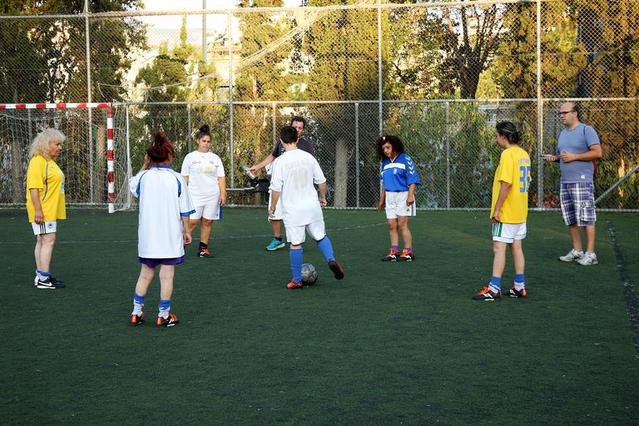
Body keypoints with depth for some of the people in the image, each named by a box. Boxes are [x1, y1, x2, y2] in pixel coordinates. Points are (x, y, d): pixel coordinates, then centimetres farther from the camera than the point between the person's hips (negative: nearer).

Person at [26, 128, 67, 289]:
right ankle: (43, 279, -9)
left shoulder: (50, 161, 18)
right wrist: (38, 210, -25)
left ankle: (41, 276, 18)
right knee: (48, 240, -11)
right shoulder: (37, 161, -14)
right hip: (42, 211, -10)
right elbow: (33, 187, -21)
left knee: (43, 242, 12)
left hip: (51, 210, 10)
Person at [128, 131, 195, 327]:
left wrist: (145, 166, 18)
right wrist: (186, 231, 7)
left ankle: (136, 312, 19)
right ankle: (163, 315, 9)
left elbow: (132, 185, 23)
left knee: (145, 274, 15)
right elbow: (184, 210, -4)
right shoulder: (176, 179, -8)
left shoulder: (144, 177, -2)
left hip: (147, 236, 3)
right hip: (171, 236, -3)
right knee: (167, 275, 4)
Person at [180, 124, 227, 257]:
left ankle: (203, 248, 11)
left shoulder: (215, 158, 11)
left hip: (213, 196, 3)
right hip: (194, 195, -3)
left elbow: (221, 177, 10)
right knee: (192, 222, -10)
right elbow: (184, 177, 6)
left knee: (208, 221, 3)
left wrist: (223, 194, 1)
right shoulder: (190, 157, 5)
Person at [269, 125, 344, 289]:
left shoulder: (279, 162, -10)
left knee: (295, 244, 5)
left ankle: (297, 280, 11)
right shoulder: (308, 157, 1)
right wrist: (323, 197, 22)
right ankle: (331, 259, -8)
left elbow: (276, 188, -11)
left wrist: (272, 206, 4)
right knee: (321, 236, 17)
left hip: (292, 210, -3)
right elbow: (322, 181, 6)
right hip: (312, 207, 3)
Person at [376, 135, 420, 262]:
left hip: (403, 195, -6)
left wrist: (410, 195, -18)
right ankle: (394, 251, 6)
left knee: (402, 224, -10)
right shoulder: (384, 163, 15)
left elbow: (413, 179, -9)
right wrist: (381, 199, 22)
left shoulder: (405, 159, -5)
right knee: (392, 225, 2)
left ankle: (408, 252, -5)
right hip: (390, 196, 6)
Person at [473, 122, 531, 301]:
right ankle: (519, 286, 18)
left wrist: (496, 209, -19)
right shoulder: (524, 154, 11)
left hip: (506, 212, -9)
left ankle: (494, 288, -7)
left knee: (499, 248, -7)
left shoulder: (507, 154, -17)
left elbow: (506, 184, -23)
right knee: (516, 247, 13)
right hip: (520, 211, 9)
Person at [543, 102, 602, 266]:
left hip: (582, 181, -8)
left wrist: (573, 156, -15)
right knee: (571, 220, 10)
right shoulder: (563, 133, 19)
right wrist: (553, 157, 7)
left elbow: (598, 153, -14)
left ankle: (590, 254, -4)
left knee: (586, 219, -7)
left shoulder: (586, 130, -6)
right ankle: (577, 251, 18)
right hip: (565, 182, 8)